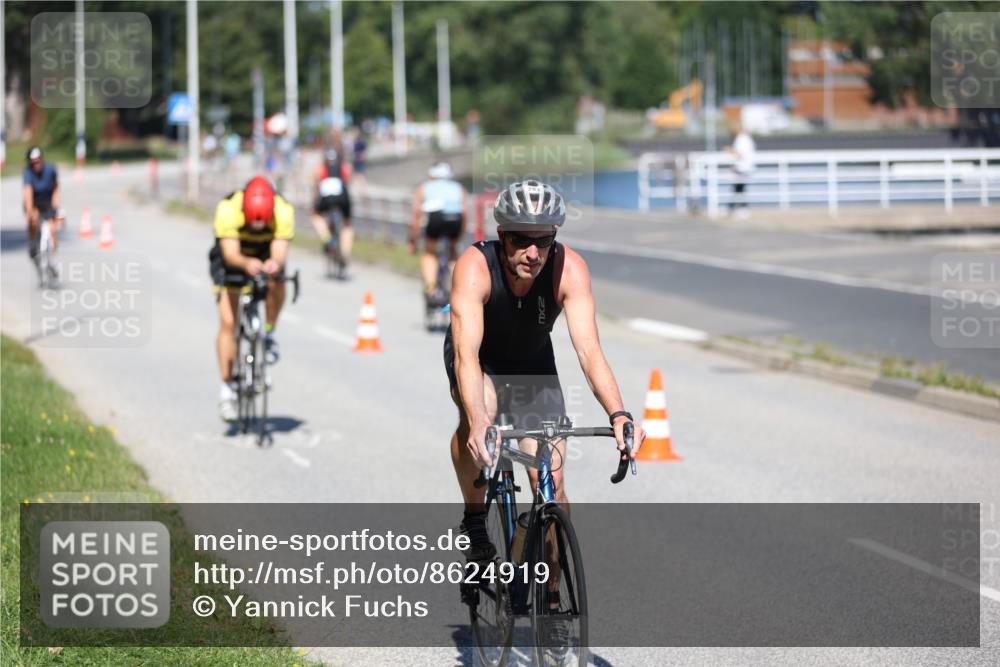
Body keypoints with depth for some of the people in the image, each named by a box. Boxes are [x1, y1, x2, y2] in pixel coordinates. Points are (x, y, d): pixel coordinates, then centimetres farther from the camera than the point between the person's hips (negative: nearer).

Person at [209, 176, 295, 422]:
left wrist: (275, 264, -61)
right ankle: (227, 388, -1)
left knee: (276, 285, -32)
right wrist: (247, 264, -63)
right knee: (228, 323, -11)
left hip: (266, 256, 1)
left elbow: (280, 252, -38)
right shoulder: (228, 209, -36)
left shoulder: (283, 212, -32)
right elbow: (230, 254, -42)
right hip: (233, 259, -1)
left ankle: (268, 335, -5)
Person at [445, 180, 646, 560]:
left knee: (551, 485, -7)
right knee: (477, 416, -35)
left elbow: (588, 348, -36)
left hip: (532, 363, 2)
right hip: (480, 360, -2)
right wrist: (478, 424, -60)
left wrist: (618, 415, -52)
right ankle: (474, 521, -12)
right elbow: (467, 354, -44)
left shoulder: (569, 269, -30)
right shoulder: (474, 267, -35)